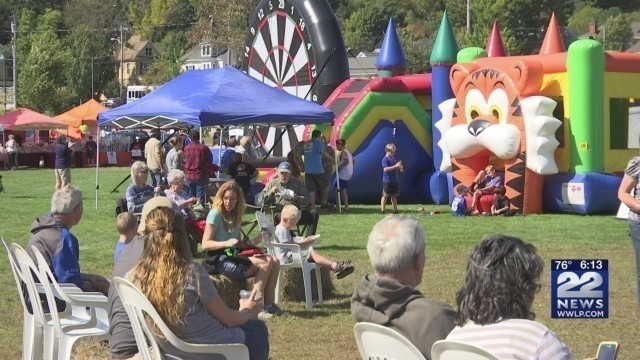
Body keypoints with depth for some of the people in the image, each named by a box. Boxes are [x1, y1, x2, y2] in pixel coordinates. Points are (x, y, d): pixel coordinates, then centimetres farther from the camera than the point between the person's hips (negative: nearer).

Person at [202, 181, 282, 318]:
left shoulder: (234, 216, 17)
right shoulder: (215, 214, -8)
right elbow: (205, 244, -15)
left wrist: (252, 242, 0)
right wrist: (226, 243, -28)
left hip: (234, 257, 8)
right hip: (219, 260, -8)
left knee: (274, 262, -5)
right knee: (266, 263, -20)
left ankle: (269, 304, -6)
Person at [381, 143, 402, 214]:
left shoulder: (393, 159, 14)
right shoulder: (385, 159, -11)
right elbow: (386, 169, -24)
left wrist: (400, 169, 2)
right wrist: (395, 166, -26)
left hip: (394, 181, 8)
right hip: (387, 181, -8)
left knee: (394, 196, 11)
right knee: (385, 196, -3)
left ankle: (395, 210, 16)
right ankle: (382, 210, 0)